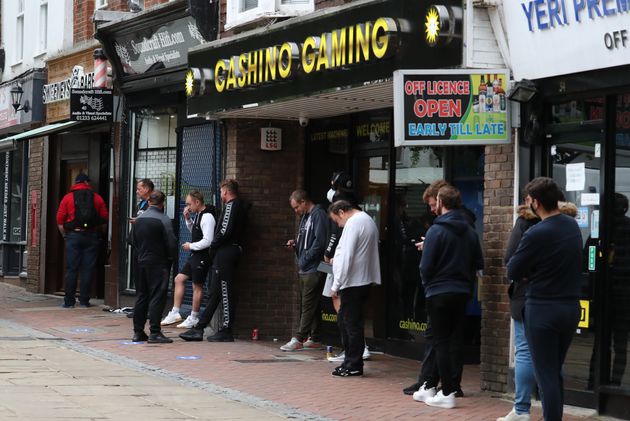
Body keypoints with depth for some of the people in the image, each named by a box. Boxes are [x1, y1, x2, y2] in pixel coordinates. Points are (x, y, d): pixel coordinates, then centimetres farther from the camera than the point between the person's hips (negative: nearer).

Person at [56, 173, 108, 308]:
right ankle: (84, 300, 5)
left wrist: (65, 235, 11)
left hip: (73, 235, 0)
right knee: (87, 269, 4)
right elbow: (105, 218, 3)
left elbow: (60, 220, 0)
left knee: (71, 269, 2)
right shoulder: (97, 198, 4)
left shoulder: (68, 197, 3)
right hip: (92, 236, 0)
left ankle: (69, 301, 1)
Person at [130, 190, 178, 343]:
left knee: (141, 296, 12)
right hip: (158, 263, -6)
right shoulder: (163, 220, -14)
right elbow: (171, 243, -15)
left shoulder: (139, 219, 7)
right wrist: (172, 258, 1)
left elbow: (133, 240, 15)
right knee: (157, 297, -5)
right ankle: (155, 332, -10)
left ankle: (138, 332, 14)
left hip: (141, 262, 6)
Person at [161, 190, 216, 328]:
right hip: (195, 256, 10)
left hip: (202, 257, -10)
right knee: (179, 279, 11)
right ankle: (175, 313, 15)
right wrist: (187, 219, 9)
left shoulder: (207, 217, -19)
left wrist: (190, 246, -11)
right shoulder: (198, 215, 11)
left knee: (197, 286, -1)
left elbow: (207, 241, -24)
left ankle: (193, 318, 9)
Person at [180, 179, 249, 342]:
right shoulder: (240, 207, 18)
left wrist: (213, 247, -7)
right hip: (233, 251, 10)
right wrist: (214, 248, 12)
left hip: (225, 253, -10)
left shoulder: (231, 206, -11)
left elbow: (224, 231, -19)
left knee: (224, 292, -6)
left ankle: (226, 332, -2)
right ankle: (198, 328, 13)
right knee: (214, 293, 10)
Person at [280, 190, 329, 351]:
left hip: (314, 269, -10)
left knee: (308, 305, -8)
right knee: (309, 305, 11)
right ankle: (314, 339, 16)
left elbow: (319, 242, -19)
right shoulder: (305, 217, 18)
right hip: (304, 270, 10)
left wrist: (305, 259, -15)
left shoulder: (318, 215, -12)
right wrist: (295, 244, 8)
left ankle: (298, 339, -10)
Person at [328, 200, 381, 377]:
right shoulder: (368, 220, 17)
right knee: (344, 320, 16)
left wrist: (336, 285, -15)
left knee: (351, 323, -3)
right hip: (365, 280, 10)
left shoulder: (353, 224, -14)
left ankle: (353, 365, 2)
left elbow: (346, 258, -19)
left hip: (353, 282, -10)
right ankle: (351, 361, 20)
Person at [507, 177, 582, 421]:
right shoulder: (573, 226, 4)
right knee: (556, 372, 18)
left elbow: (513, 272, -11)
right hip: (571, 307, 7)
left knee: (546, 375, 0)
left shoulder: (536, 234, -19)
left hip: (543, 310, -7)